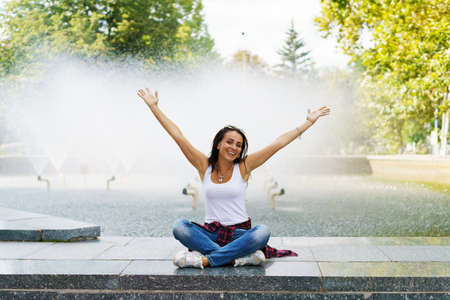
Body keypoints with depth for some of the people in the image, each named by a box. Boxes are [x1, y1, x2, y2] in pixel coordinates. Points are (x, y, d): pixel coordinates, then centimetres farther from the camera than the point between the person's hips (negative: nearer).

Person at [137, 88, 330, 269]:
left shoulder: (244, 167, 1)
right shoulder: (204, 166, 3)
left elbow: (278, 144, 0)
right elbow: (178, 136, 0)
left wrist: (309, 122, 0)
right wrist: (154, 106, -1)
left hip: (239, 232, -1)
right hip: (211, 233, 1)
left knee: (262, 232, -33)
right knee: (179, 226, -28)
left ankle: (205, 259, -34)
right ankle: (240, 258, -34)